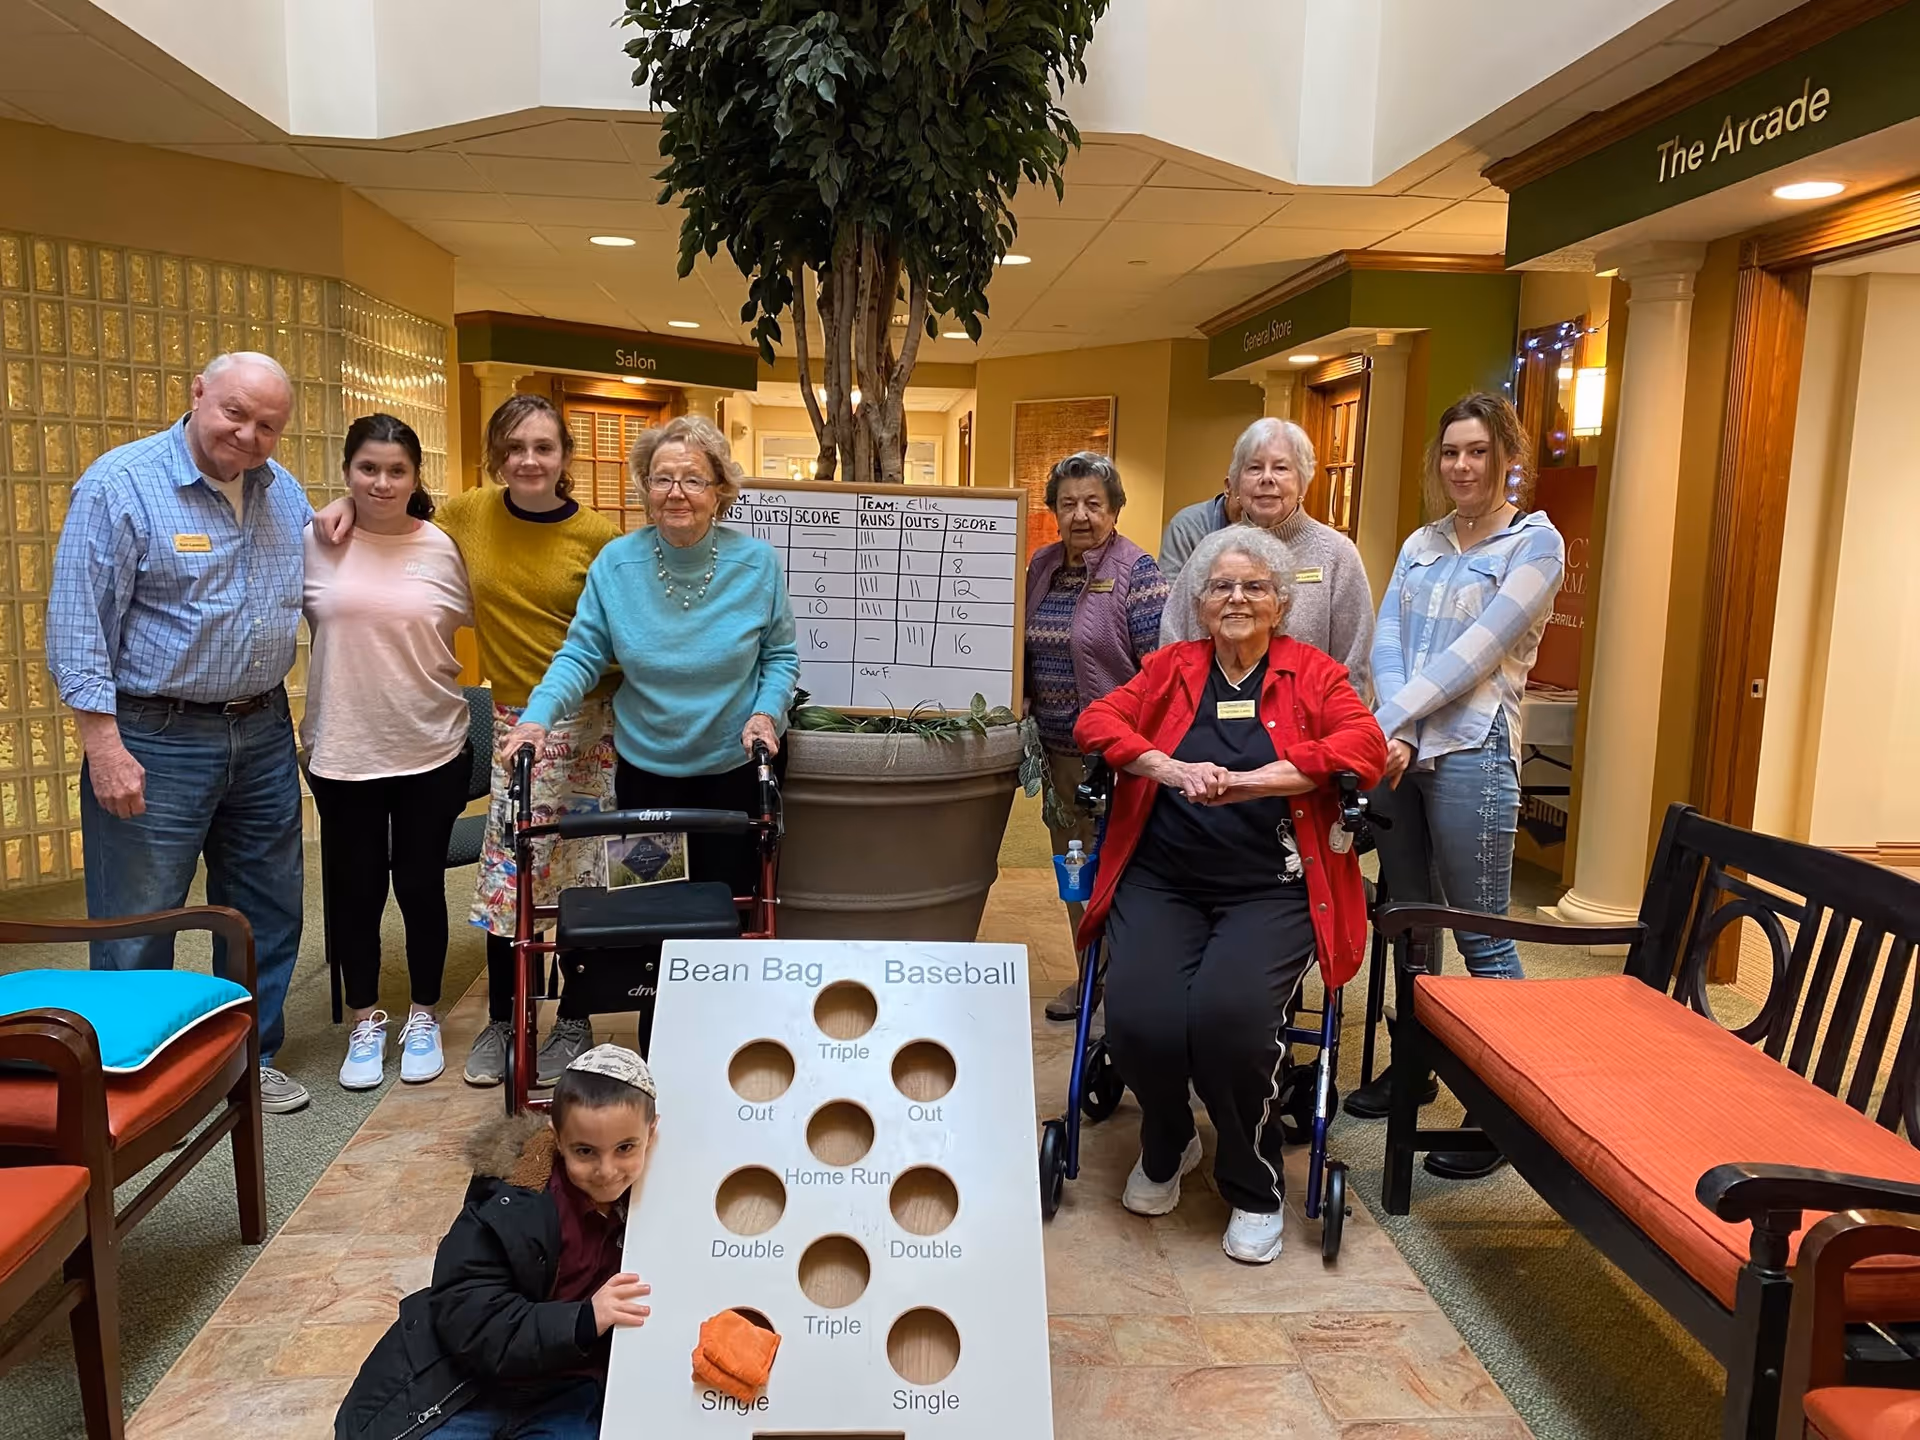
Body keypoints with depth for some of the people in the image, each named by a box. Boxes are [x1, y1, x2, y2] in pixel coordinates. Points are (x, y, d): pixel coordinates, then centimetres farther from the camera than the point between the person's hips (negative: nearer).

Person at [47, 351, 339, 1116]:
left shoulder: (284, 492, 7)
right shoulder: (121, 484, -11)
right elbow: (77, 621, -13)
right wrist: (103, 744, -18)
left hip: (264, 732, 6)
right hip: (156, 742, -6)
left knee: (267, 912, 15)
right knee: (137, 929, 4)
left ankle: (250, 1057, 31)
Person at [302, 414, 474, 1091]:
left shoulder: (441, 548, -3)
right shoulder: (316, 543, -1)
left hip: (431, 753, -1)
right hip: (342, 754, 1)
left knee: (421, 887, 9)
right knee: (354, 890, 10)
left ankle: (423, 1017, 28)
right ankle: (365, 1022, 29)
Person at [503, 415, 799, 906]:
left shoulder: (758, 562, -10)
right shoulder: (616, 562, -9)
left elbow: (780, 655, -1)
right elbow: (582, 655, -6)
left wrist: (767, 712, -17)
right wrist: (538, 716, -21)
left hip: (735, 768, -1)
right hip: (644, 769, 1)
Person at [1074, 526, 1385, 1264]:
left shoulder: (1314, 676, 10)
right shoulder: (1171, 666, 15)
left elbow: (1365, 746, -7)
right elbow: (1097, 720, 5)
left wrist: (1248, 782, -18)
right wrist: (1170, 769, -15)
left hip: (1269, 890, -1)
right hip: (1163, 882, 2)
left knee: (1231, 1015, -29)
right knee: (1140, 1018, -24)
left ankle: (1255, 1188, 3)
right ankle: (1166, 1146, 14)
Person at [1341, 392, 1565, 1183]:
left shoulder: (1536, 542, -3)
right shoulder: (1421, 544, 14)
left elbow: (1476, 650, -13)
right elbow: (1385, 641, 2)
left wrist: (1390, 719, -18)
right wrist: (1393, 734, -14)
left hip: (1472, 751, -6)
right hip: (1399, 747, 6)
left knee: (1481, 934, -2)